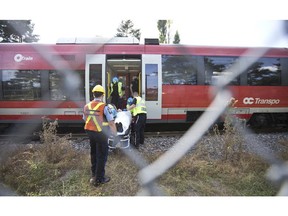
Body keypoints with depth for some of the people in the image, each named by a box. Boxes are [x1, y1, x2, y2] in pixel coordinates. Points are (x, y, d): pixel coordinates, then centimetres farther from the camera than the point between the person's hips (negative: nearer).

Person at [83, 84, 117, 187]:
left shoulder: (87, 106, 1)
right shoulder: (104, 107, -17)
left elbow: (85, 119, 12)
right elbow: (111, 122, -17)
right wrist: (115, 133, -3)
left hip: (90, 132, 6)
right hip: (101, 134, -6)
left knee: (93, 153, 23)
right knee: (102, 155, 7)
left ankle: (94, 174, 40)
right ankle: (99, 179, 15)